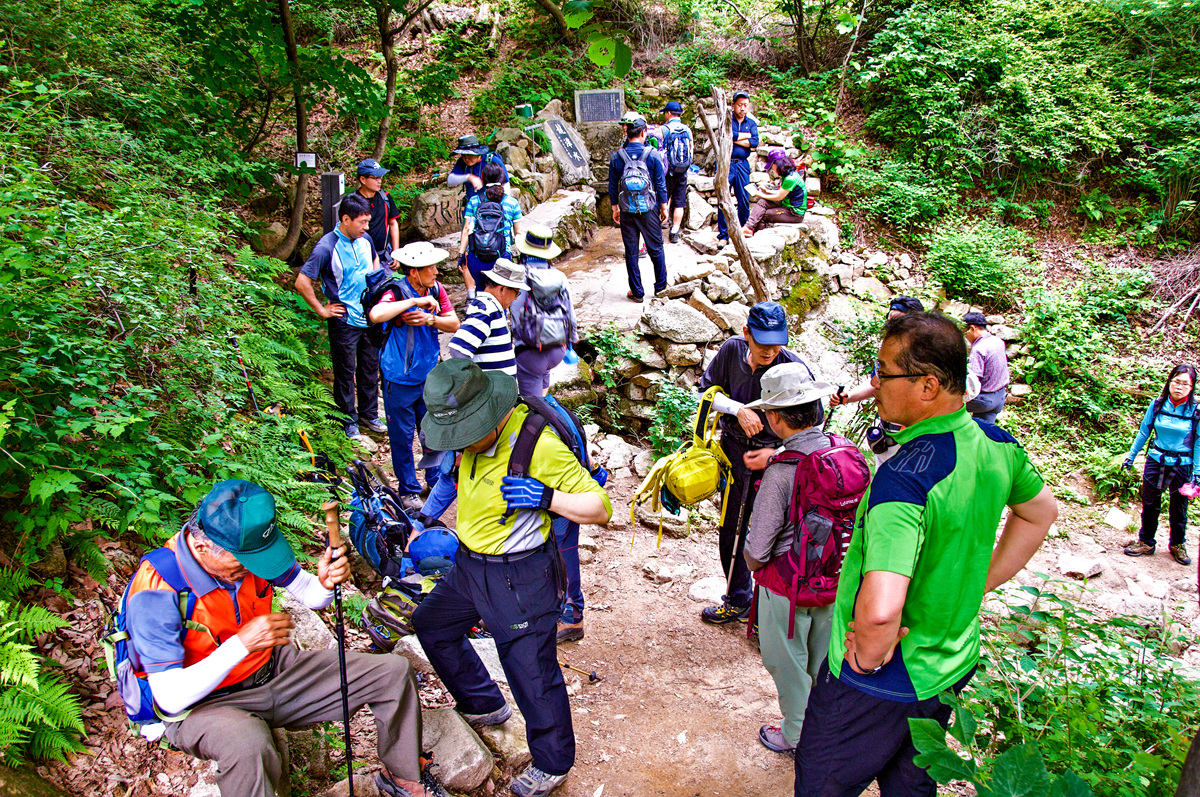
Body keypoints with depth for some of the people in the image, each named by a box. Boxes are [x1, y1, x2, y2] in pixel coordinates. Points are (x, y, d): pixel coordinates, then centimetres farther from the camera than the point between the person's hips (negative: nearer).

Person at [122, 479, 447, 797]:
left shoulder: (249, 546, -12)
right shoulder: (158, 590, -28)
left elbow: (311, 596, 2)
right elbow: (170, 698, -29)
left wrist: (326, 582, -23)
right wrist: (242, 644, -39)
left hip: (273, 669, 6)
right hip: (205, 703, -6)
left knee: (395, 671, 0)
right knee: (249, 745, -44)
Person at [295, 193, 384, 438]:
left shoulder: (365, 240, 0)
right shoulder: (327, 247, -20)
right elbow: (302, 282, -19)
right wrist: (321, 310, -13)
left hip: (370, 317, 6)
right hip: (344, 322, -6)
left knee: (370, 369, 17)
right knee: (346, 374, 7)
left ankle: (369, 413, 34)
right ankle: (348, 421, 22)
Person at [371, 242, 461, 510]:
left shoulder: (436, 289, -3)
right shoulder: (397, 294, -21)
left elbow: (454, 324, -3)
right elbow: (376, 314, -42)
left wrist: (430, 319, -22)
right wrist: (415, 301, -37)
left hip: (430, 375, 5)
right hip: (400, 380, -5)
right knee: (402, 437, 9)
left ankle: (437, 480, 36)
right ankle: (408, 489, 27)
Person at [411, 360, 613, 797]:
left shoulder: (540, 445, -28)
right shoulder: (478, 433, -5)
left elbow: (600, 508, -21)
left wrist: (546, 497, -34)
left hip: (519, 577, -9)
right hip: (469, 565, 9)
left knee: (532, 672, 4)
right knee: (431, 624, 25)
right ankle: (485, 705, 44)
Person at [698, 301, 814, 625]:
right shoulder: (732, 350, -10)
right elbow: (708, 390, 3)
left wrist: (775, 454, -26)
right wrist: (738, 409, -14)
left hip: (775, 458, -4)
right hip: (735, 449, 4)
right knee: (731, 531, 17)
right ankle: (738, 601, 39)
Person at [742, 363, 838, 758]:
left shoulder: (780, 473, -29)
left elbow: (757, 548, -22)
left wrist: (755, 567, 0)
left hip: (788, 586, -6)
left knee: (788, 663, 18)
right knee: (825, 659, 26)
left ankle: (796, 735, 36)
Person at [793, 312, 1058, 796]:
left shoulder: (905, 475, -34)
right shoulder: (997, 444, -7)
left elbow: (879, 610, -44)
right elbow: (1041, 512, 15)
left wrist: (869, 657, -22)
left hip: (880, 684, -7)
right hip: (955, 665, 8)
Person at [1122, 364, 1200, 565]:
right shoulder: (1157, 404, -5)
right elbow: (1144, 432, 6)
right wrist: (1131, 456, 10)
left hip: (1182, 466, -1)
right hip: (1155, 462, 1)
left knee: (1179, 508, 12)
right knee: (1150, 504, 9)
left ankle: (1178, 544, 33)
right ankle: (1146, 543, 25)